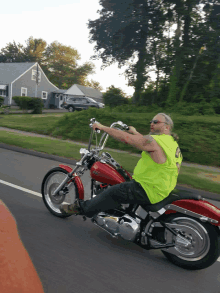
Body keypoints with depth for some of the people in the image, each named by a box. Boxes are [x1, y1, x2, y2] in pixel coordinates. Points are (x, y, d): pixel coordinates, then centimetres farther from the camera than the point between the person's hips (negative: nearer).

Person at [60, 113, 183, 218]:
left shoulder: (155, 141, -21)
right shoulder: (172, 142, 9)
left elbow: (125, 137, -22)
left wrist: (102, 127, -13)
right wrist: (136, 133, 29)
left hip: (149, 192, -10)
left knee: (112, 192, -2)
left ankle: (81, 208, 14)